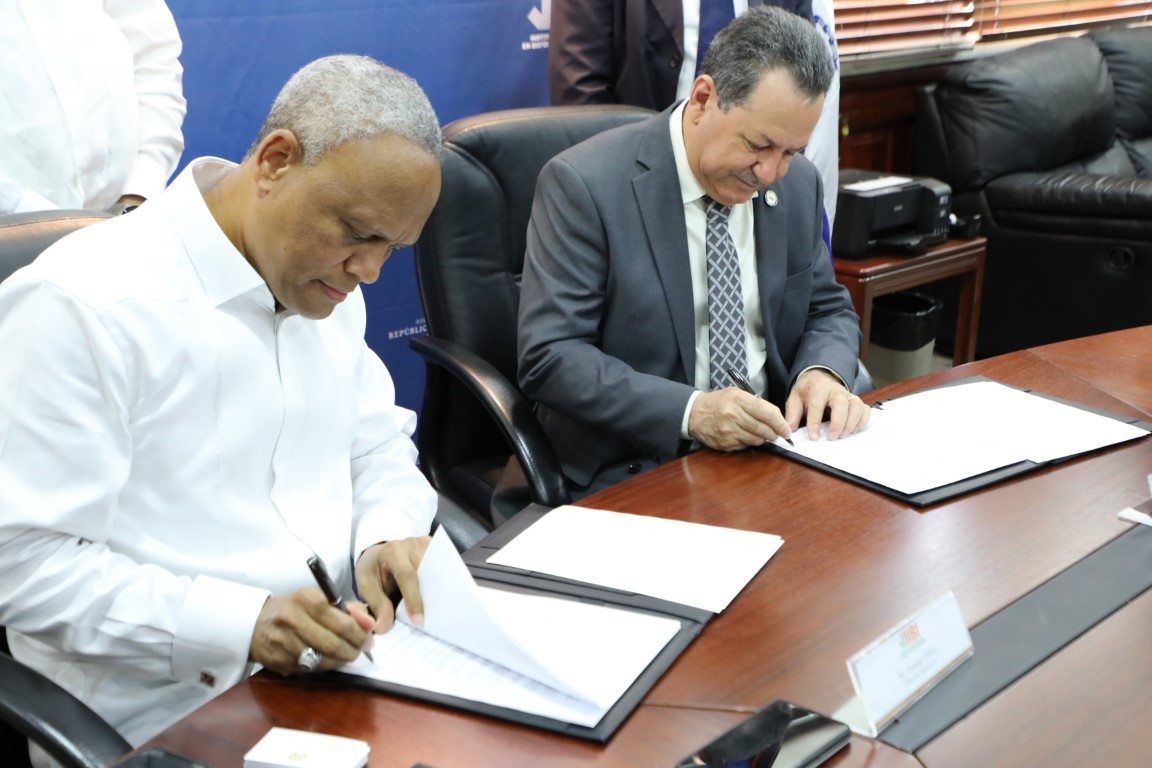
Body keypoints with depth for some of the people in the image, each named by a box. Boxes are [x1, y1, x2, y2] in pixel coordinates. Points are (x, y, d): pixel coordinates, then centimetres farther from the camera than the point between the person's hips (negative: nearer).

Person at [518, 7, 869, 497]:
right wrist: (690, 411, -28)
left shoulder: (797, 183, 3)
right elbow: (548, 356, -17)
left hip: (770, 449, 5)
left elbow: (828, 312, 13)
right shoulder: (583, 183, -14)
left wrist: (823, 371, -10)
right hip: (633, 473, -5)